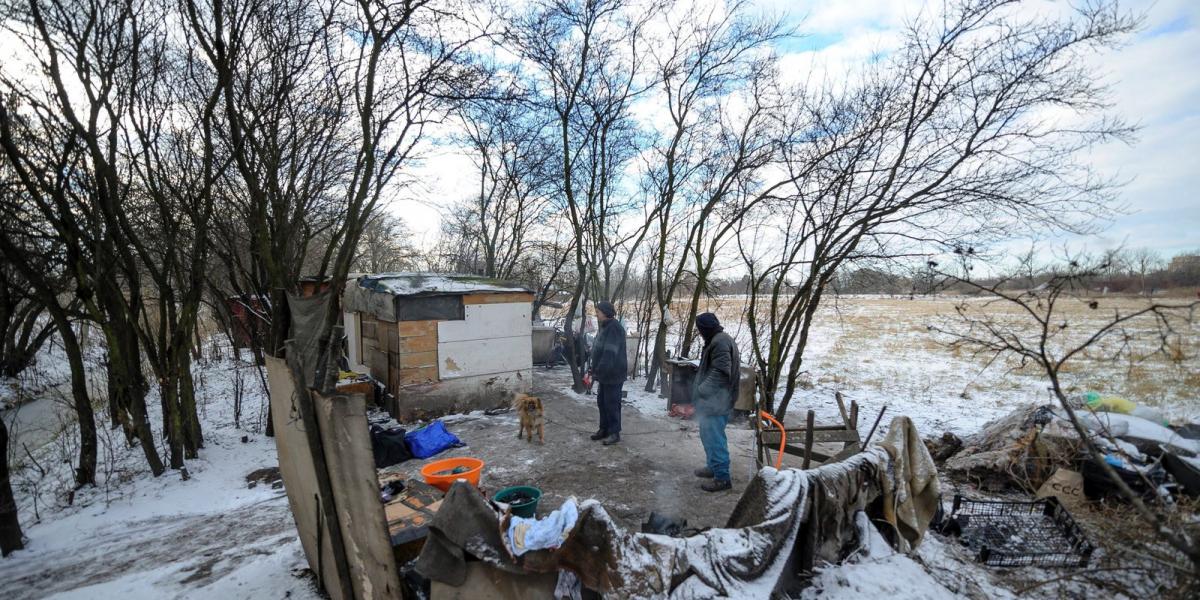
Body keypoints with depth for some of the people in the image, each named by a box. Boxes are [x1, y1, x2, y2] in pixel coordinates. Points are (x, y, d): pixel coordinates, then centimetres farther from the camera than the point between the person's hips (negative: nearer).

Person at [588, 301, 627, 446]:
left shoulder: (614, 328, -20)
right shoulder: (604, 326, 12)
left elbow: (610, 353, -25)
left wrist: (599, 371, -23)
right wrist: (594, 369, 14)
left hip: (613, 374, -10)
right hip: (605, 373, 10)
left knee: (612, 403, -1)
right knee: (602, 401, 16)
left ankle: (614, 433, 11)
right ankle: (604, 429, 29)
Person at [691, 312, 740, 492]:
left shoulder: (720, 342, -19)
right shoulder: (717, 340, 15)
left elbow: (720, 373, -27)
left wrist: (700, 391, -28)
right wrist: (701, 390, 19)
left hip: (716, 400, -11)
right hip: (713, 398, 11)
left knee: (714, 437, -3)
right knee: (708, 435, 20)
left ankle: (722, 477, 6)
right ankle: (713, 466, 33)